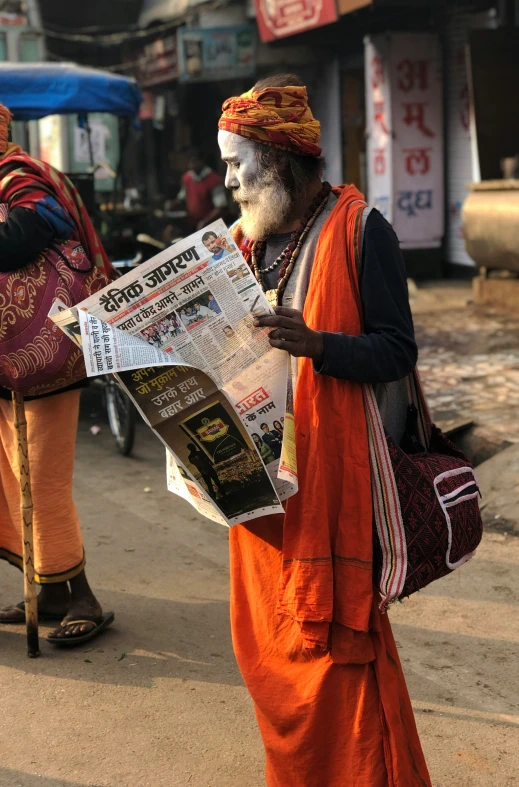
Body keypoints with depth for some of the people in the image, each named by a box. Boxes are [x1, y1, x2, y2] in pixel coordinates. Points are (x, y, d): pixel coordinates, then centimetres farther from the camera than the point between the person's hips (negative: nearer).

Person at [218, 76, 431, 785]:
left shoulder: (359, 229, -6)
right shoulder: (246, 240, 14)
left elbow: (397, 352, -11)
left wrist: (317, 344, -26)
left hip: (331, 468, -6)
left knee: (334, 643, -1)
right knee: (268, 642, 14)